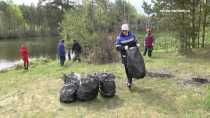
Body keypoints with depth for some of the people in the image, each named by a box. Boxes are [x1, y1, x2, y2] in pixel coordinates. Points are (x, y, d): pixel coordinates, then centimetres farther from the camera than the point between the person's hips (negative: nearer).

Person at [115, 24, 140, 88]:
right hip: (125, 55, -3)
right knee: (127, 68, -1)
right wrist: (124, 47, -30)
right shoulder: (119, 38, -8)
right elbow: (117, 47, -13)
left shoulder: (132, 35, 3)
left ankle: (129, 81, 21)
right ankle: (129, 80, 18)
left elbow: (135, 41, 17)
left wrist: (137, 44, -5)